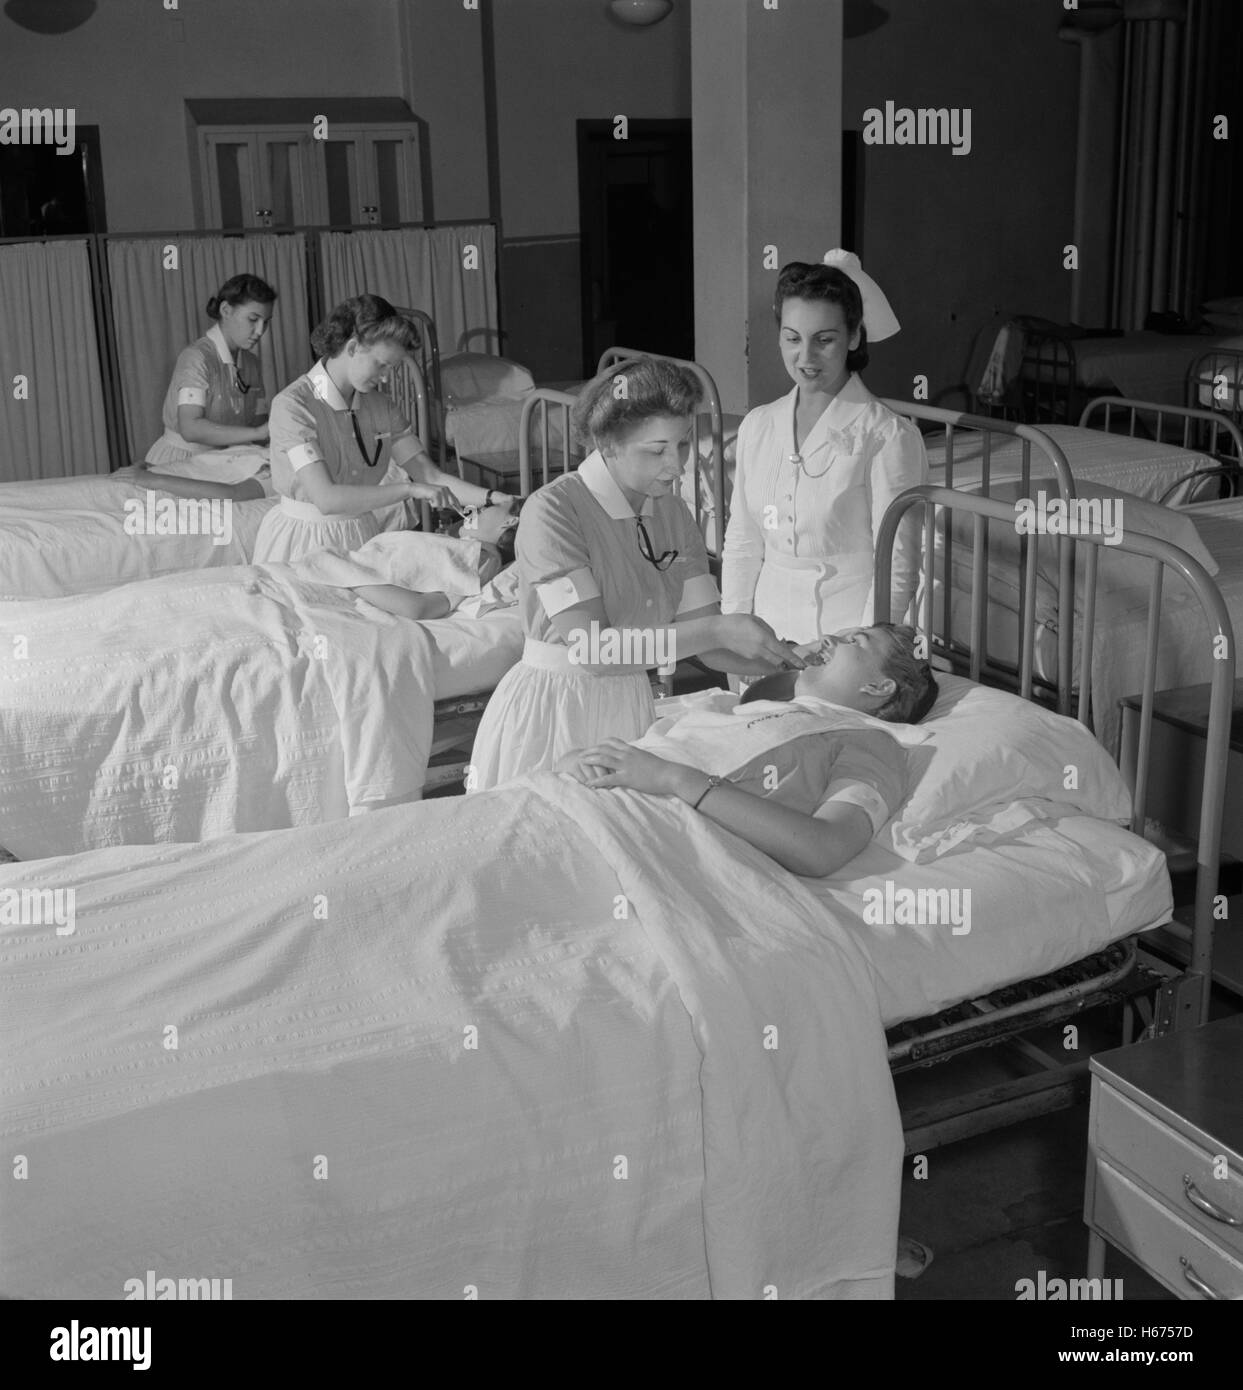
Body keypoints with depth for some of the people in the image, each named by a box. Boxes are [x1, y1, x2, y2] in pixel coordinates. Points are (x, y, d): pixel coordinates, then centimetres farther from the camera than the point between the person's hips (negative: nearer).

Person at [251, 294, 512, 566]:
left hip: (362, 534, 5)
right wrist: (409, 488, -26)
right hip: (306, 541, -5)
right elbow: (326, 498, -24)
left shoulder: (380, 406, 6)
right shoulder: (293, 405, -15)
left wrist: (490, 497, -12)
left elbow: (430, 476, 4)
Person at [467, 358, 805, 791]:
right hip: (552, 715, -6)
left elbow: (709, 649, 2)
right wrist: (719, 630, -24)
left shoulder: (672, 513, 4)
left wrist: (795, 662, -14)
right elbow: (591, 649, -24)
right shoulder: (553, 510, -17)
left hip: (630, 708, 6)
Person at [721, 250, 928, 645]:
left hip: (848, 632, -4)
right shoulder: (757, 427, 9)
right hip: (768, 635, 4)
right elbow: (741, 547, 13)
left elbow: (897, 568, -7)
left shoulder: (889, 438, -7)